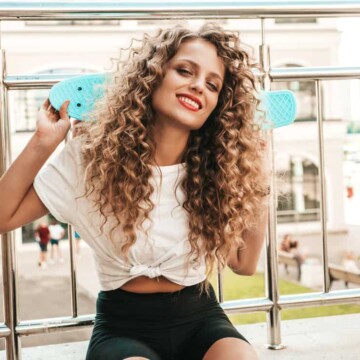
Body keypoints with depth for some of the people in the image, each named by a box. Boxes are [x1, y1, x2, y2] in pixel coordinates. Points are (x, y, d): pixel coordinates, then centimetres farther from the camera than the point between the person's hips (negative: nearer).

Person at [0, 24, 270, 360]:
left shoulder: (217, 171, -2)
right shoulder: (94, 155, -7)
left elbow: (244, 263, 3)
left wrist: (258, 186, -4)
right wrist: (44, 142, -15)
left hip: (199, 317, 2)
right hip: (124, 324, -1)